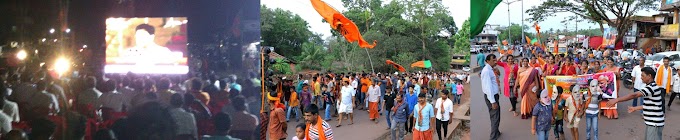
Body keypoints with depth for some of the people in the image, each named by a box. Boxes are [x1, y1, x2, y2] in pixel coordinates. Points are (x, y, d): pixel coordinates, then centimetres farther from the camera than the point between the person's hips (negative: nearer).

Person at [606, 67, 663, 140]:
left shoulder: (652, 87, -20)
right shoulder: (652, 87, 13)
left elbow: (634, 95, -30)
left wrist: (616, 100, -35)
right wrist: (635, 108, 24)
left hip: (655, 123, -10)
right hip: (652, 122, 10)